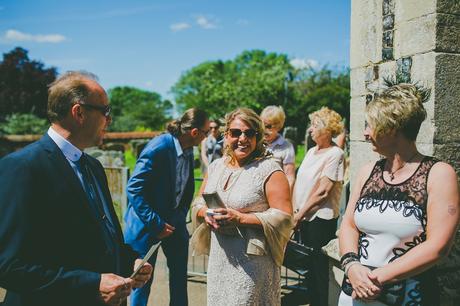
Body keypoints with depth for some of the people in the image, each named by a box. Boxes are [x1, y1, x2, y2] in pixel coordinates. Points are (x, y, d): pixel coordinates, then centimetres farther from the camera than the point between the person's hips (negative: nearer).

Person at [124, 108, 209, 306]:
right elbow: (134, 189, -23)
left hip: (174, 222, 7)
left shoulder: (188, 151, 0)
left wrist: (182, 215, 5)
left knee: (180, 273, 15)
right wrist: (156, 224, -21)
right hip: (148, 225, -6)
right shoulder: (158, 147, -23)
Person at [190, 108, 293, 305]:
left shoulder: (269, 170, -11)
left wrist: (240, 218, -21)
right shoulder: (215, 166, 8)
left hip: (252, 258, -5)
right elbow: (198, 203, 16)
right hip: (218, 257, 6)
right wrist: (206, 213, -8)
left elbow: (284, 217, -16)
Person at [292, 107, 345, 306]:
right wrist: (296, 211, 1)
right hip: (304, 217, 8)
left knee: (318, 267, 4)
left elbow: (323, 191, -17)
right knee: (308, 263, 18)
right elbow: (299, 183, 11)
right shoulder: (312, 151, 10)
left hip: (321, 218, -8)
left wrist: (301, 213, -11)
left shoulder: (334, 154, -13)